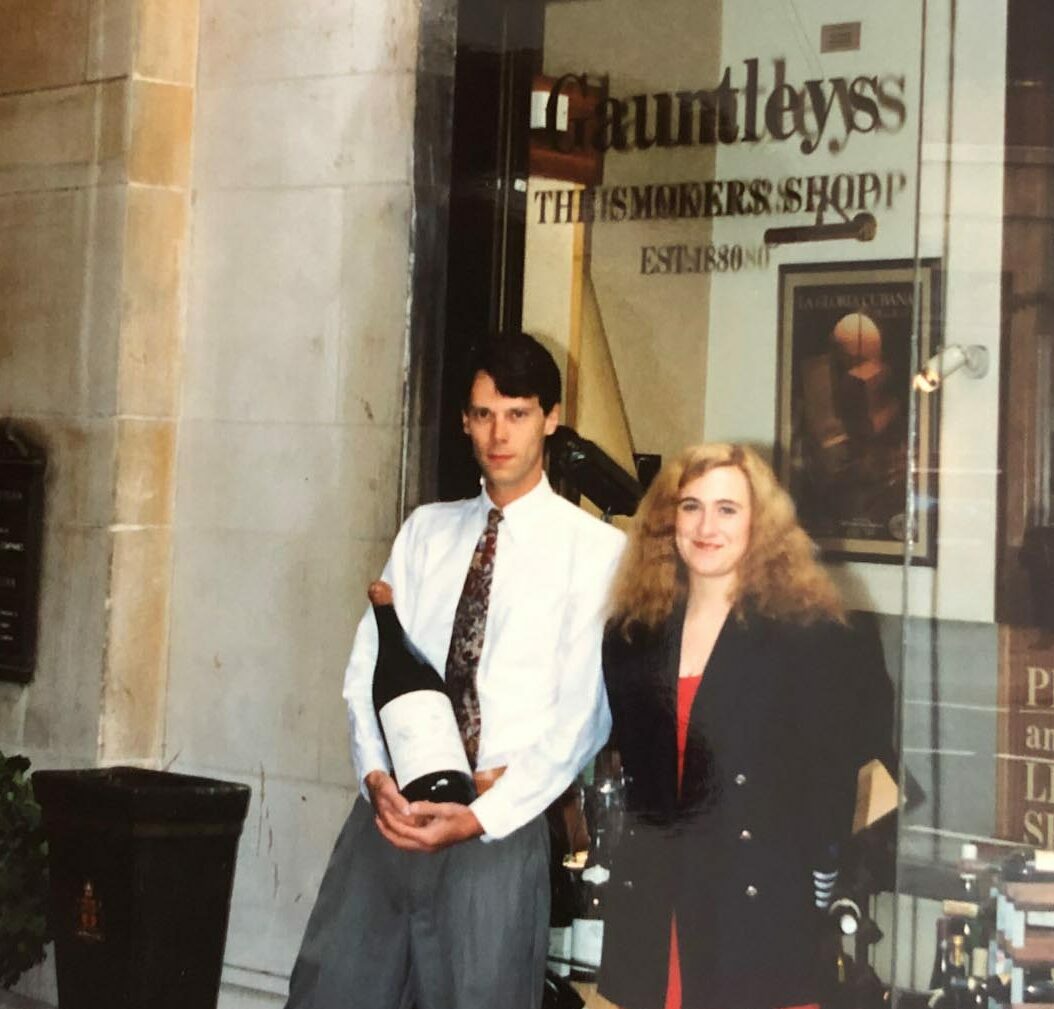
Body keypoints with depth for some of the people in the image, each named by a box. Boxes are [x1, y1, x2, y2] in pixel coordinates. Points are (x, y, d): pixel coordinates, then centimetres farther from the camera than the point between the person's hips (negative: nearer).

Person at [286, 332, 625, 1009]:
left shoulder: (593, 549, -1)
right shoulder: (427, 530, 14)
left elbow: (582, 713, -6)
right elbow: (368, 664, 9)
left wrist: (482, 816, -13)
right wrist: (377, 774, -7)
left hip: (501, 823, -4)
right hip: (389, 811, 4)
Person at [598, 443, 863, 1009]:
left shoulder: (809, 633, -4)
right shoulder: (633, 631, 10)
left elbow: (831, 775, -4)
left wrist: (818, 880, -7)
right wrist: (636, 853, 10)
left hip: (758, 907, -4)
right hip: (649, 904, 4)